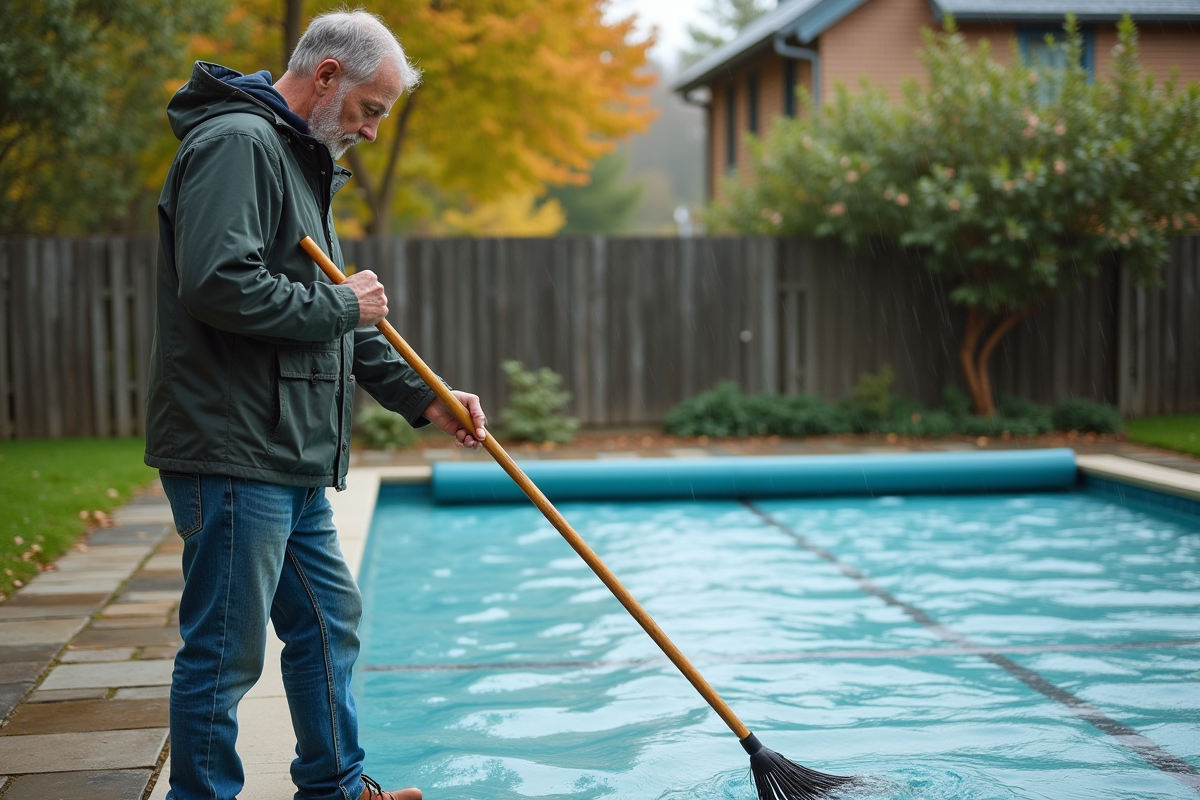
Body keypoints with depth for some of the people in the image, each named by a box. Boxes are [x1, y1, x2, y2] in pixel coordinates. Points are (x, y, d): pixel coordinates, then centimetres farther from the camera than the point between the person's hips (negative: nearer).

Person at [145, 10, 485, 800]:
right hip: (233, 456, -11)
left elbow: (344, 327, 24)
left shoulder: (302, 160, 21)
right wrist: (340, 304, -13)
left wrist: (423, 397, 15)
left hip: (292, 460, 11)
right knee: (225, 651, -2)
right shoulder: (236, 143, -12)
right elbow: (221, 286, -27)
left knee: (328, 622, 19)